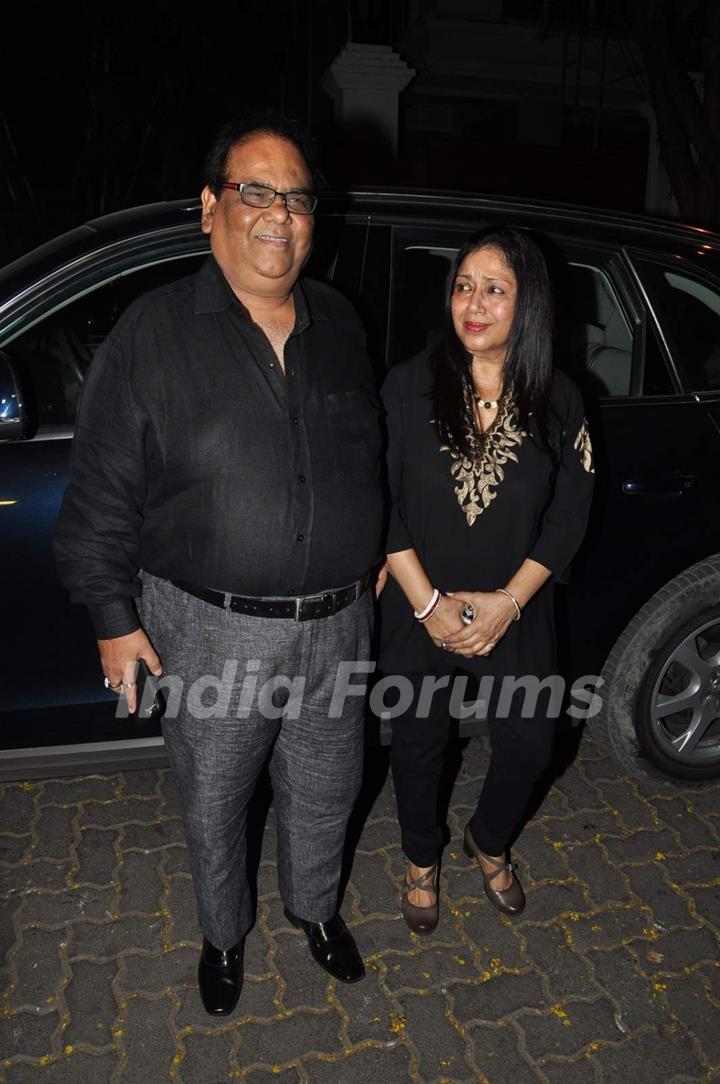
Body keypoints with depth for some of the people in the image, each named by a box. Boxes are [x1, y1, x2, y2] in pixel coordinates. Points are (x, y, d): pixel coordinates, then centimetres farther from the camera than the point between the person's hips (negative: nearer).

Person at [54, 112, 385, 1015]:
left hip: (337, 622, 4)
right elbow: (101, 494, -7)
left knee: (324, 791, 21)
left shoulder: (338, 325, 4)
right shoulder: (153, 333, -10)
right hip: (213, 631, -3)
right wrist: (115, 619, -7)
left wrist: (377, 562, 16)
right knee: (213, 802, 17)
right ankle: (223, 933, 47)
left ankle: (316, 907, 51)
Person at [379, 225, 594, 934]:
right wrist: (429, 603, -15)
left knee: (527, 747, 13)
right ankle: (421, 861, 44)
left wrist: (509, 601, -14)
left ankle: (489, 845, 46)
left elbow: (568, 517, -3)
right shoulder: (409, 387, -8)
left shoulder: (557, 401, -4)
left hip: (516, 617, 2)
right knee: (419, 744, 15)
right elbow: (381, 504, -9)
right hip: (418, 614, -1)